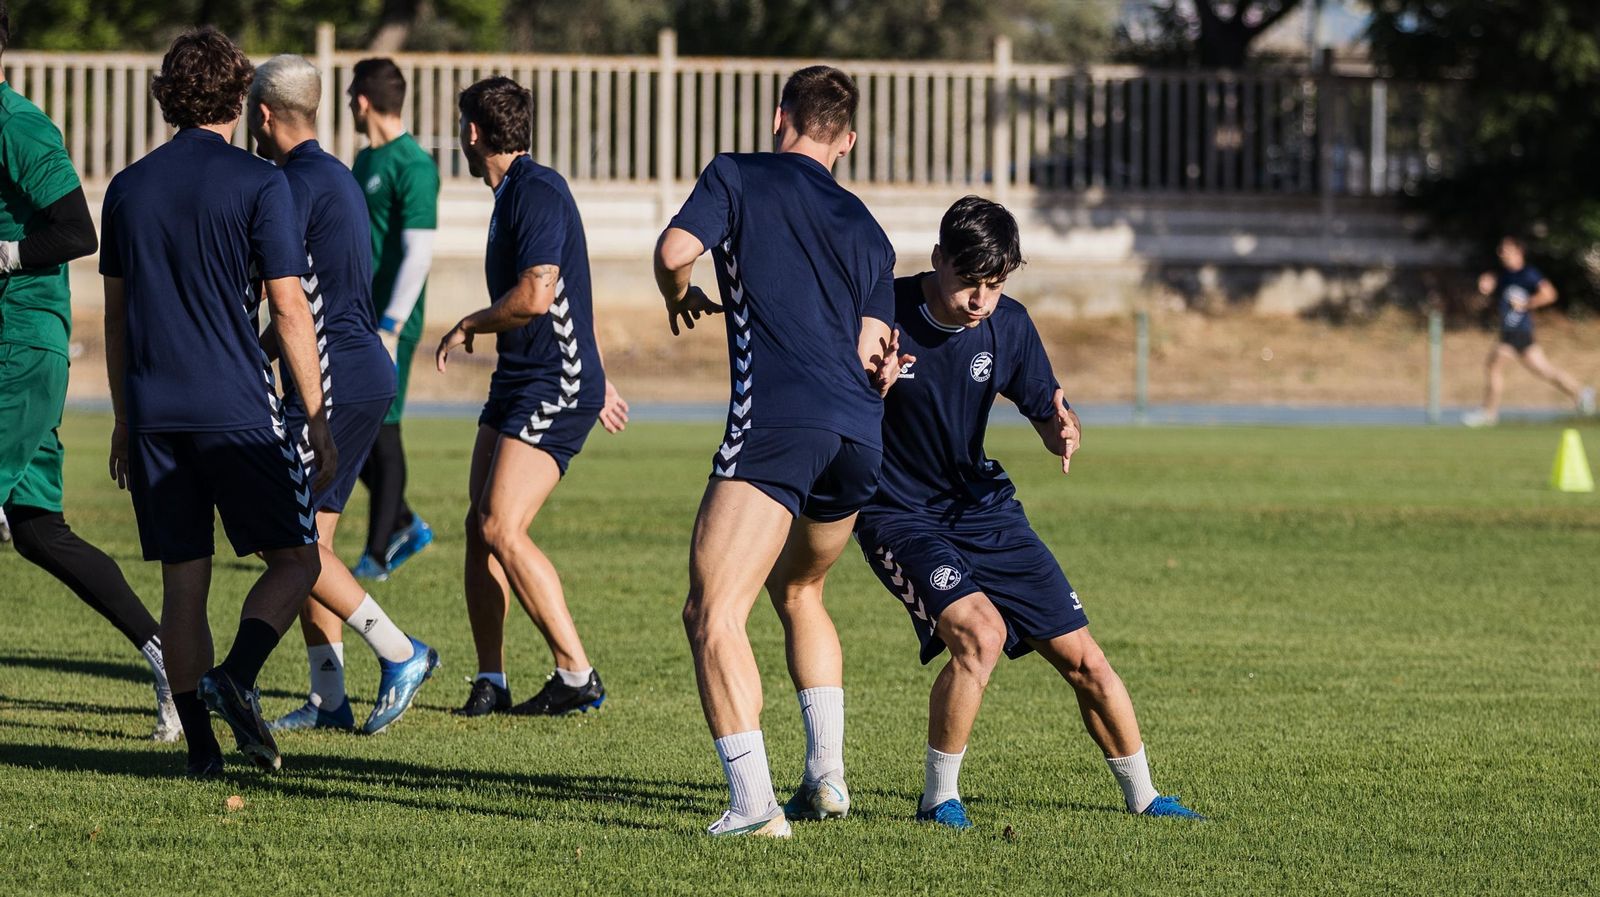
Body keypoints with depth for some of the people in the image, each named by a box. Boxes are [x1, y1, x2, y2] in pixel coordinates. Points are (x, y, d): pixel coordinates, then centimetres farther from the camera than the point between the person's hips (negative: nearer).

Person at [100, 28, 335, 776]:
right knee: (294, 561, 8)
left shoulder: (128, 188, 9)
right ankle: (236, 677, -16)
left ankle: (200, 744, 4)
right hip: (238, 407, -4)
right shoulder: (258, 185, -5)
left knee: (183, 582, 7)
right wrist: (318, 419, -2)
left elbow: (115, 314, 13)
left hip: (154, 413, 4)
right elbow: (288, 308, -7)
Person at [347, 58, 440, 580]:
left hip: (390, 321, -9)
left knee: (381, 431, -4)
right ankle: (404, 526, 21)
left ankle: (378, 556, 3)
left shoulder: (412, 166, -14)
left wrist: (390, 328, -24)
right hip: (354, 319, 9)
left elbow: (418, 254, -20)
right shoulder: (366, 161, 15)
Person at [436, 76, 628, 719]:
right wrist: (595, 378, 34)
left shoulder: (538, 191, -15)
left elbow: (536, 296, -25)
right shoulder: (513, 195, 17)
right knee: (480, 527, 5)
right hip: (517, 381, 10)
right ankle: (491, 679, 12)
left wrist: (469, 326, -7)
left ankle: (577, 676, -11)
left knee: (502, 529, -16)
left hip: (556, 388, -10)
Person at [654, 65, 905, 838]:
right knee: (798, 591, 30)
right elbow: (871, 353, 16)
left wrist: (681, 299, 16)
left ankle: (752, 802, -24)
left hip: (775, 423, -6)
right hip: (860, 438, 6)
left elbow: (674, 249, -6)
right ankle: (826, 776, 24)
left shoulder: (738, 176, 9)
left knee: (713, 615, -9)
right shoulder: (865, 230, 22)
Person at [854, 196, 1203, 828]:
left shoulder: (1008, 325, -6)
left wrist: (1065, 432, -21)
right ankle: (938, 797, -10)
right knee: (980, 632, -29)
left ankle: (1142, 797, 25)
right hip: (900, 515, -5)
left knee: (1082, 658, 4)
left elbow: (1050, 419, 4)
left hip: (983, 507, 5)